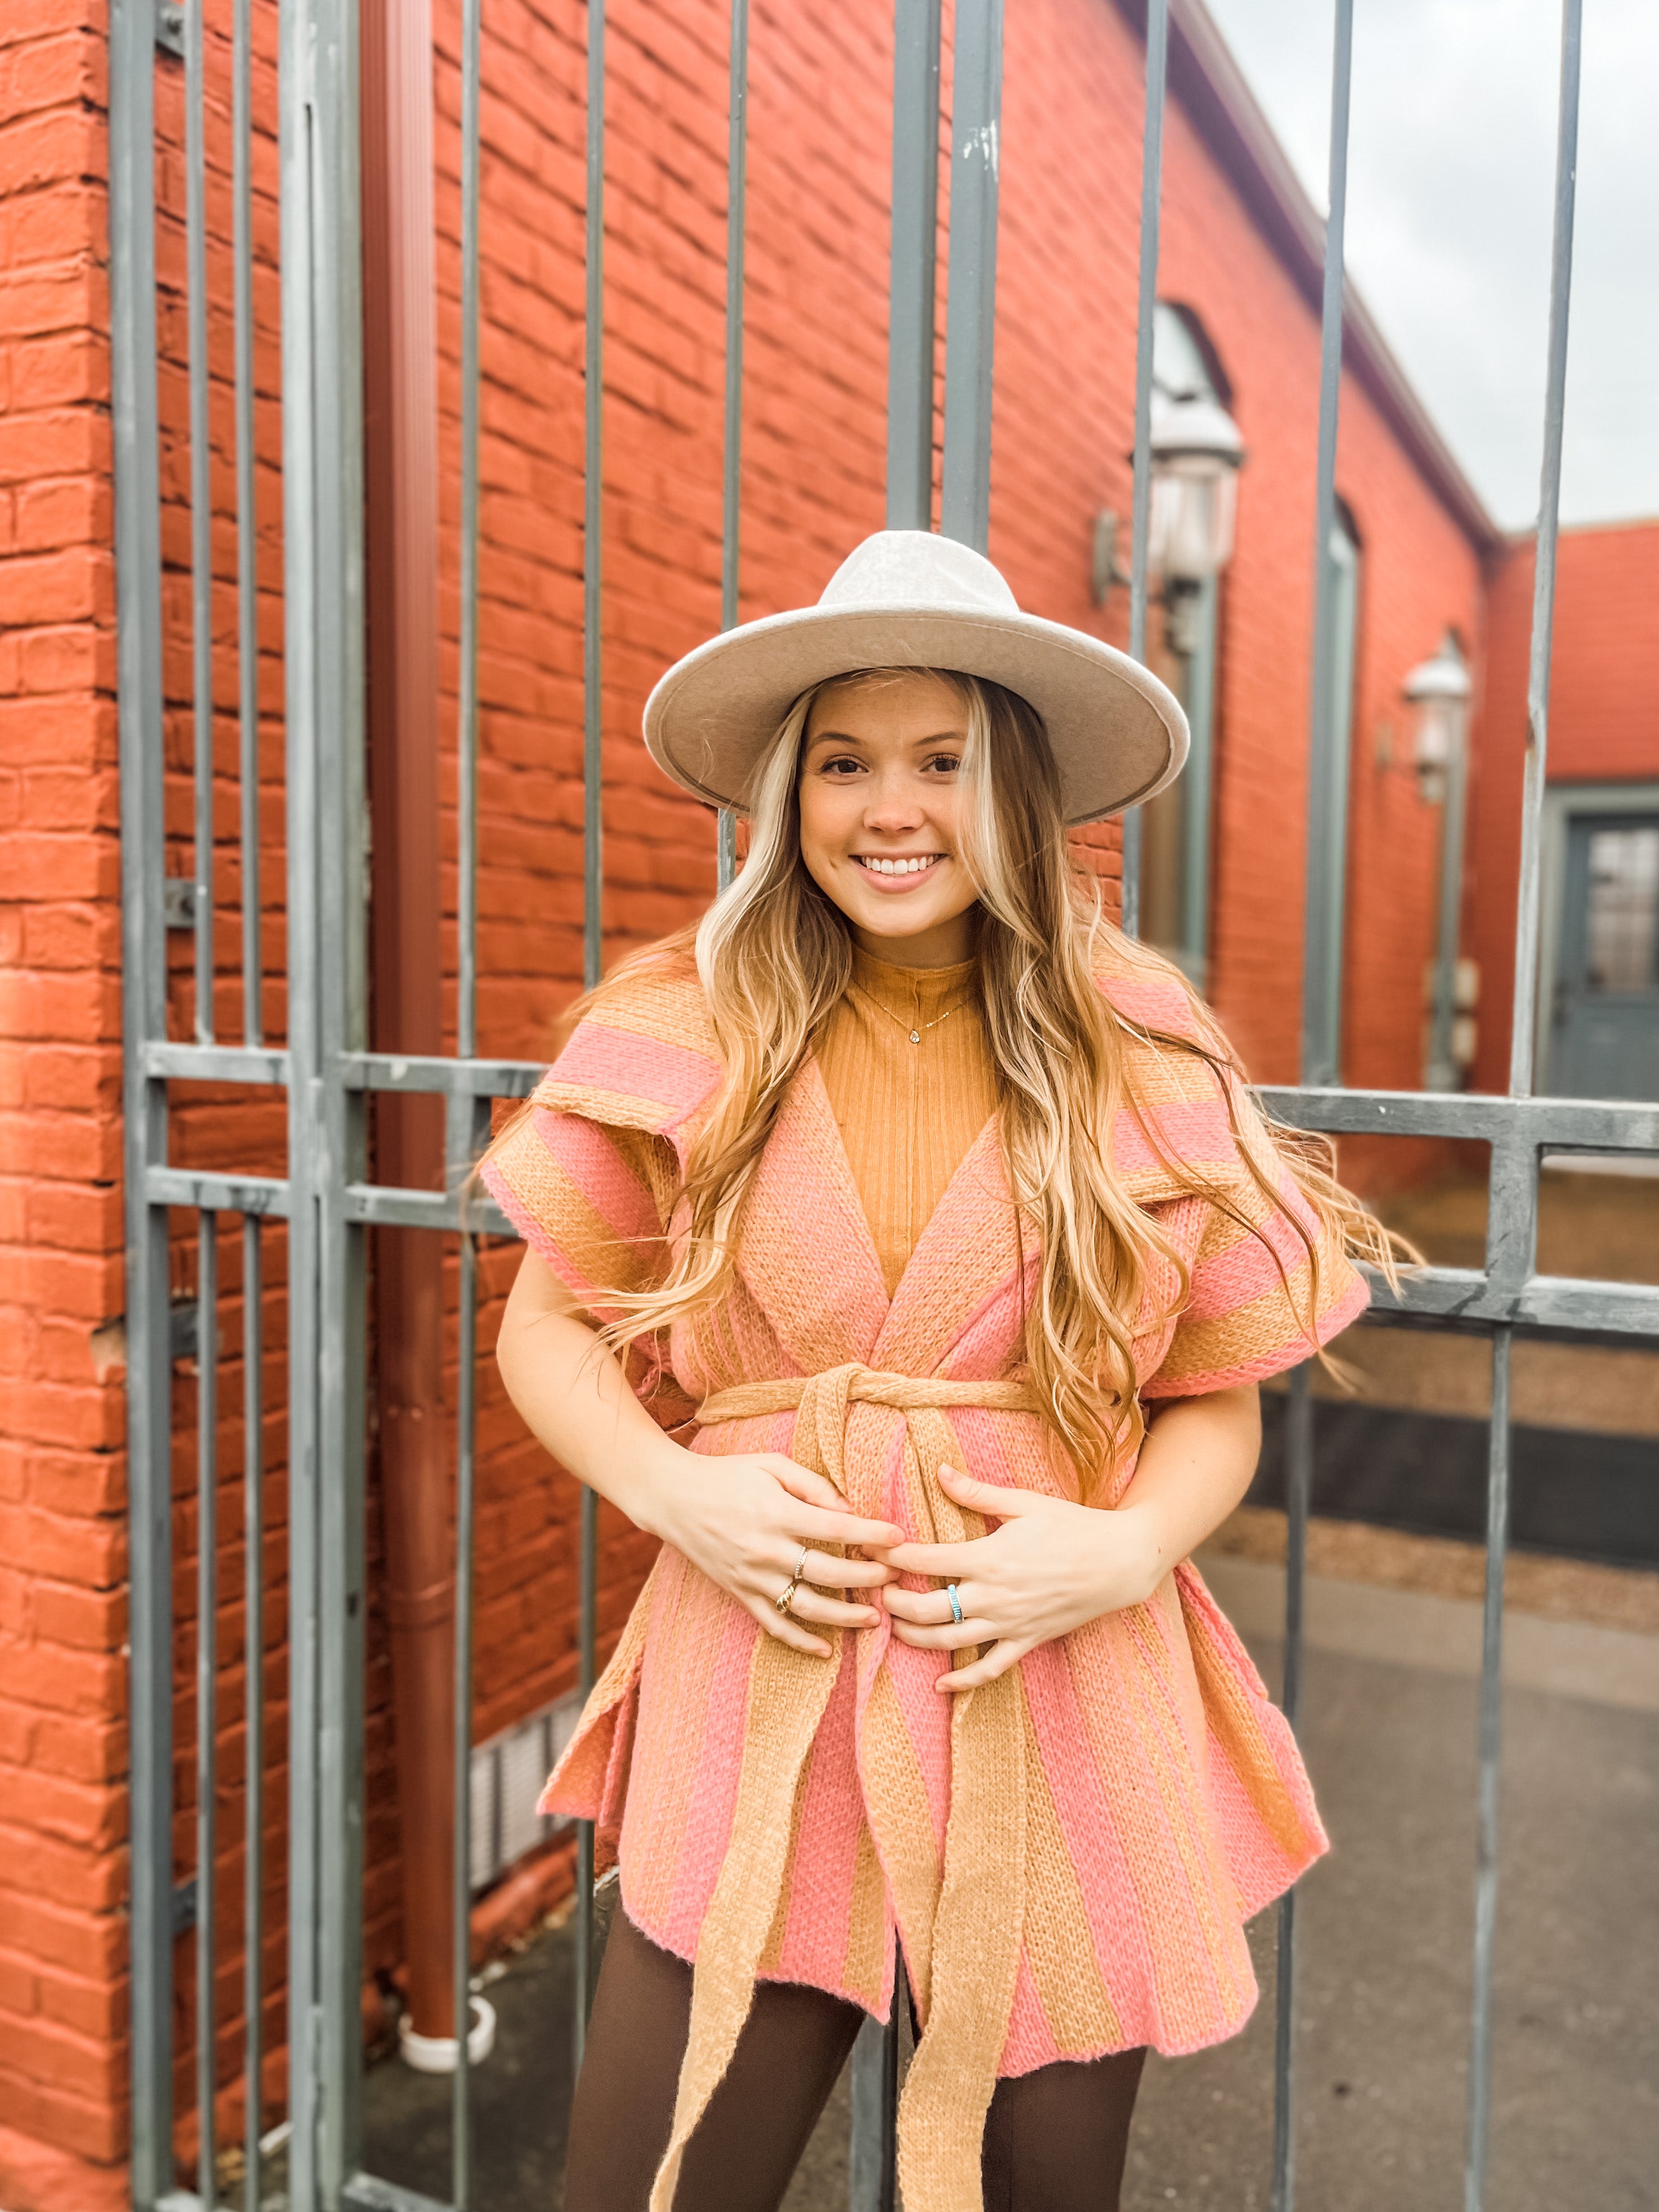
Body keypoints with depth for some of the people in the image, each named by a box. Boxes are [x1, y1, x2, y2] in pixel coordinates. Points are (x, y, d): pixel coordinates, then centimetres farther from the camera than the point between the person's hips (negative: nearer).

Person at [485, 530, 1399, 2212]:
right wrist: (675, 1491, -10)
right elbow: (545, 1331, 6)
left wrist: (1130, 1548, -12)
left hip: (1062, 1719, 1)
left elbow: (1218, 1400, 6)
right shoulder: (686, 1037, -2)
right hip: (755, 1709, 0)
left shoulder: (1147, 1066, -1)